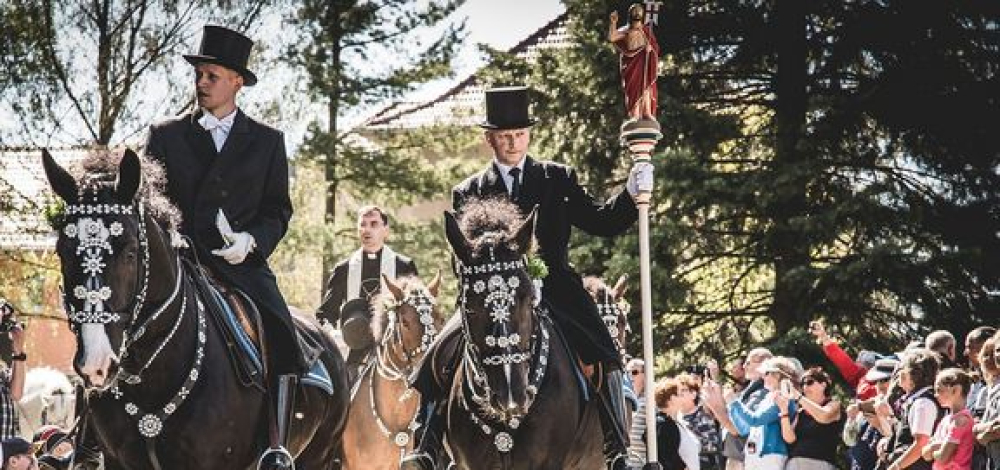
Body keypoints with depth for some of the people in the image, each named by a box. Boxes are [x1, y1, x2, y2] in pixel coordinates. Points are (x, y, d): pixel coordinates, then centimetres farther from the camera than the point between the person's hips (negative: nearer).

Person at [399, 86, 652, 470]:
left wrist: (632, 193, -8)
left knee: (603, 358, -24)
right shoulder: (468, 193, 13)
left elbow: (602, 223, 9)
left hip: (555, 290, 0)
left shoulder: (558, 179, 14)